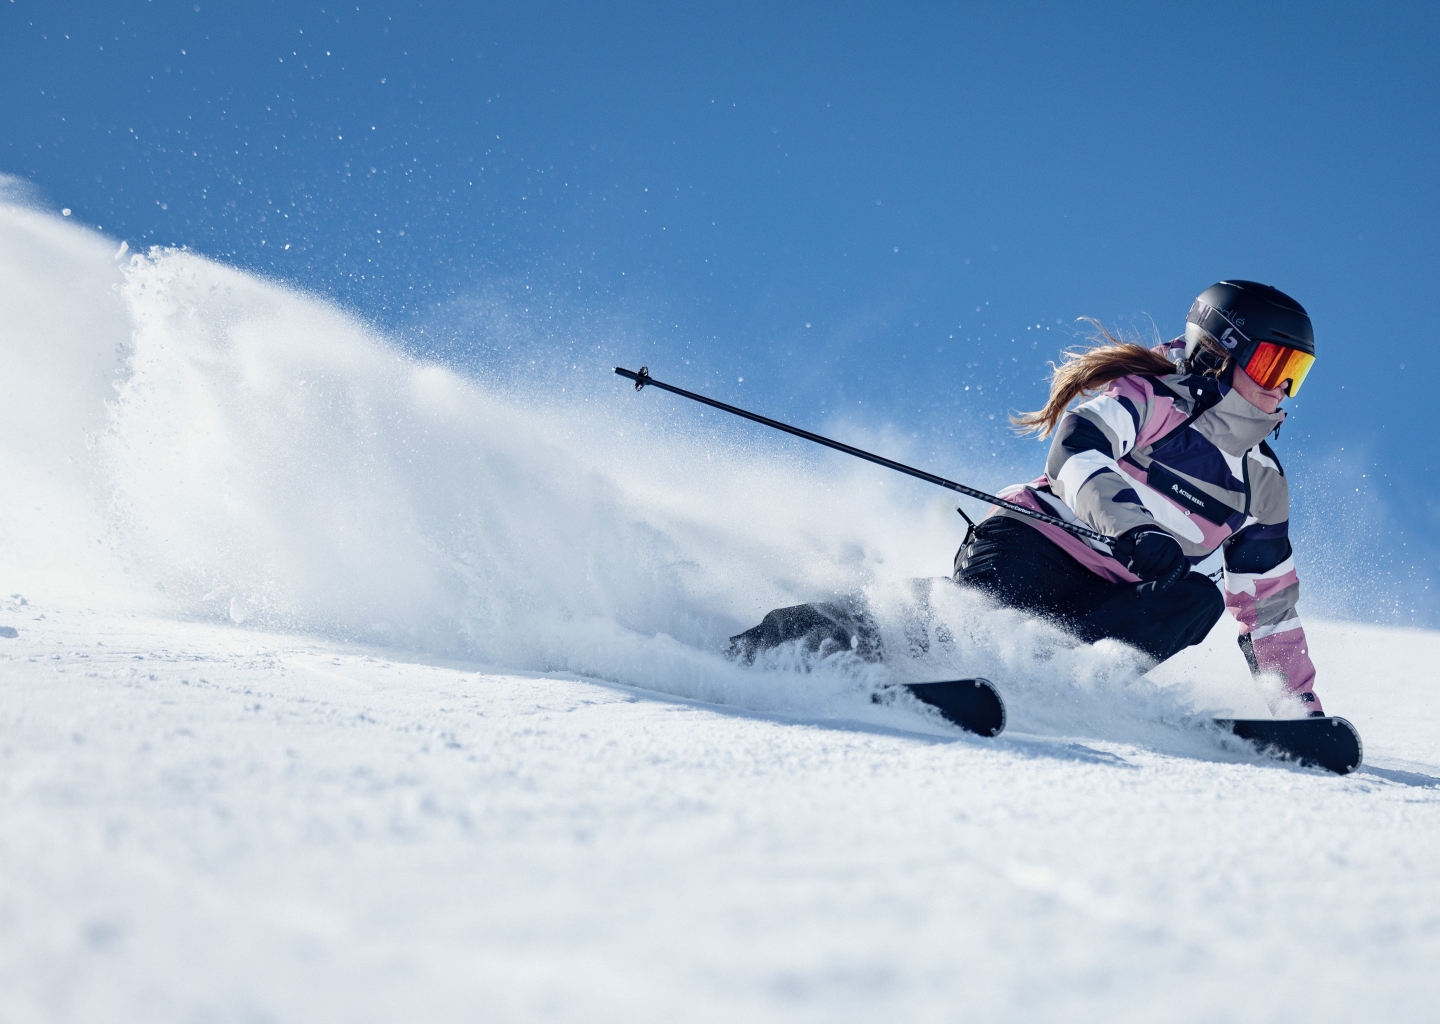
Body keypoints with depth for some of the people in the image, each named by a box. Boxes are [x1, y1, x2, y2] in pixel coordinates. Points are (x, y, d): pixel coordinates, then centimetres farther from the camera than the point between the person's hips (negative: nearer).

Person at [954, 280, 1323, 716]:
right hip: (1037, 546, -5)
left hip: (1113, 599, 5)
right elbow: (1074, 451, -24)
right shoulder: (1153, 395, -4)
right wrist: (1133, 526, -40)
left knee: (1199, 599, -25)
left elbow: (1268, 607, 20)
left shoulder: (1264, 483, 14)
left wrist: (1301, 705, 14)